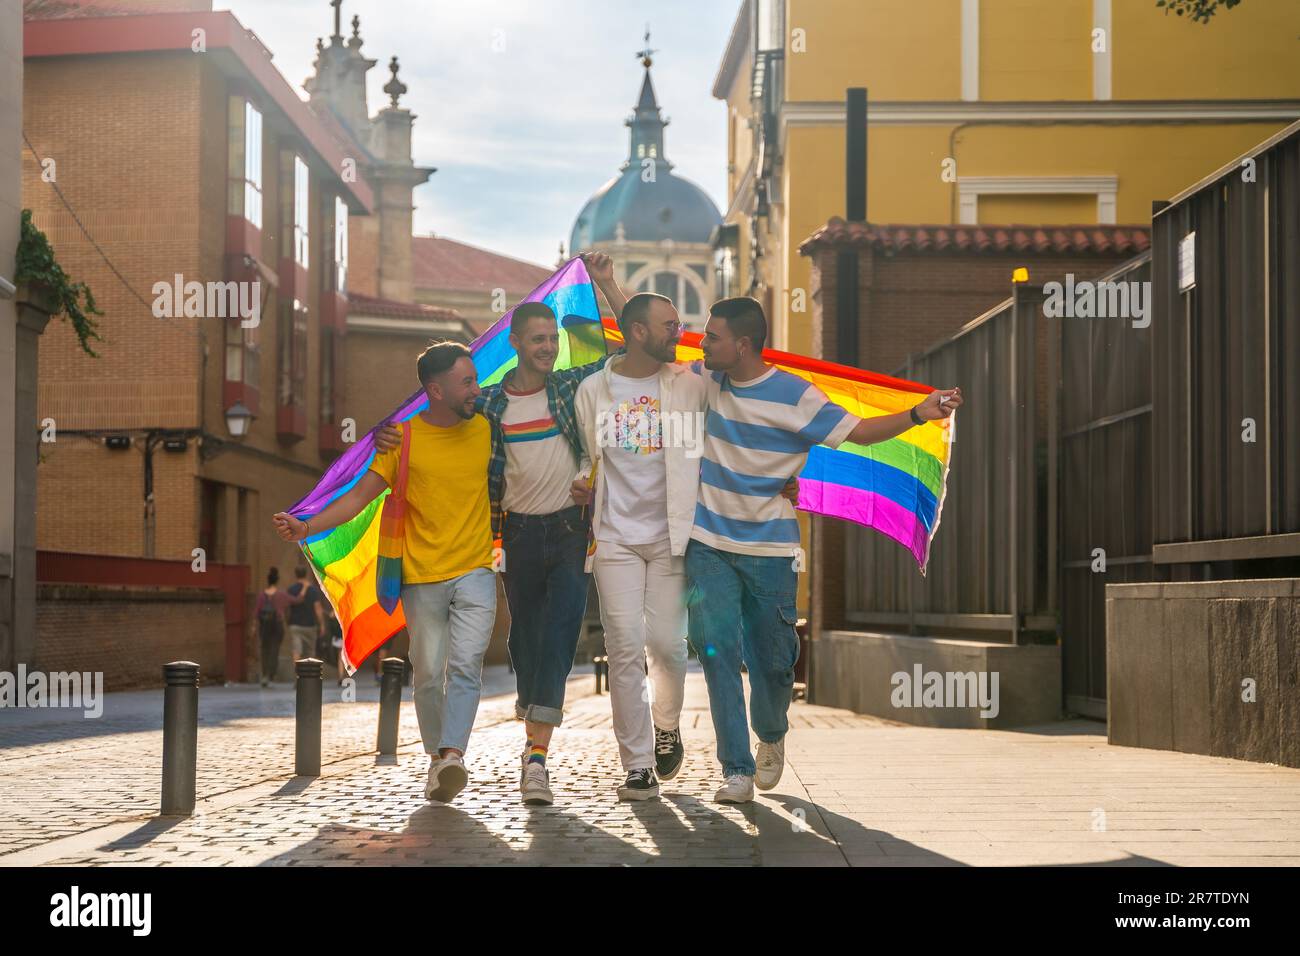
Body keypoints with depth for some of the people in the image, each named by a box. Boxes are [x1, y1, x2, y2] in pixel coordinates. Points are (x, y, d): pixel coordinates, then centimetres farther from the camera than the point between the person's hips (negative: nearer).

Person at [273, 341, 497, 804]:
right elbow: (362, 493, -3)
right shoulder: (404, 438, -1)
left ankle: (453, 754, -25)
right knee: (428, 673, 4)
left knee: (466, 664, -15)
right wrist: (308, 526, -15)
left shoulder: (484, 430, 7)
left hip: (475, 573, 1)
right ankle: (436, 757, 19)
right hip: (422, 578, 0)